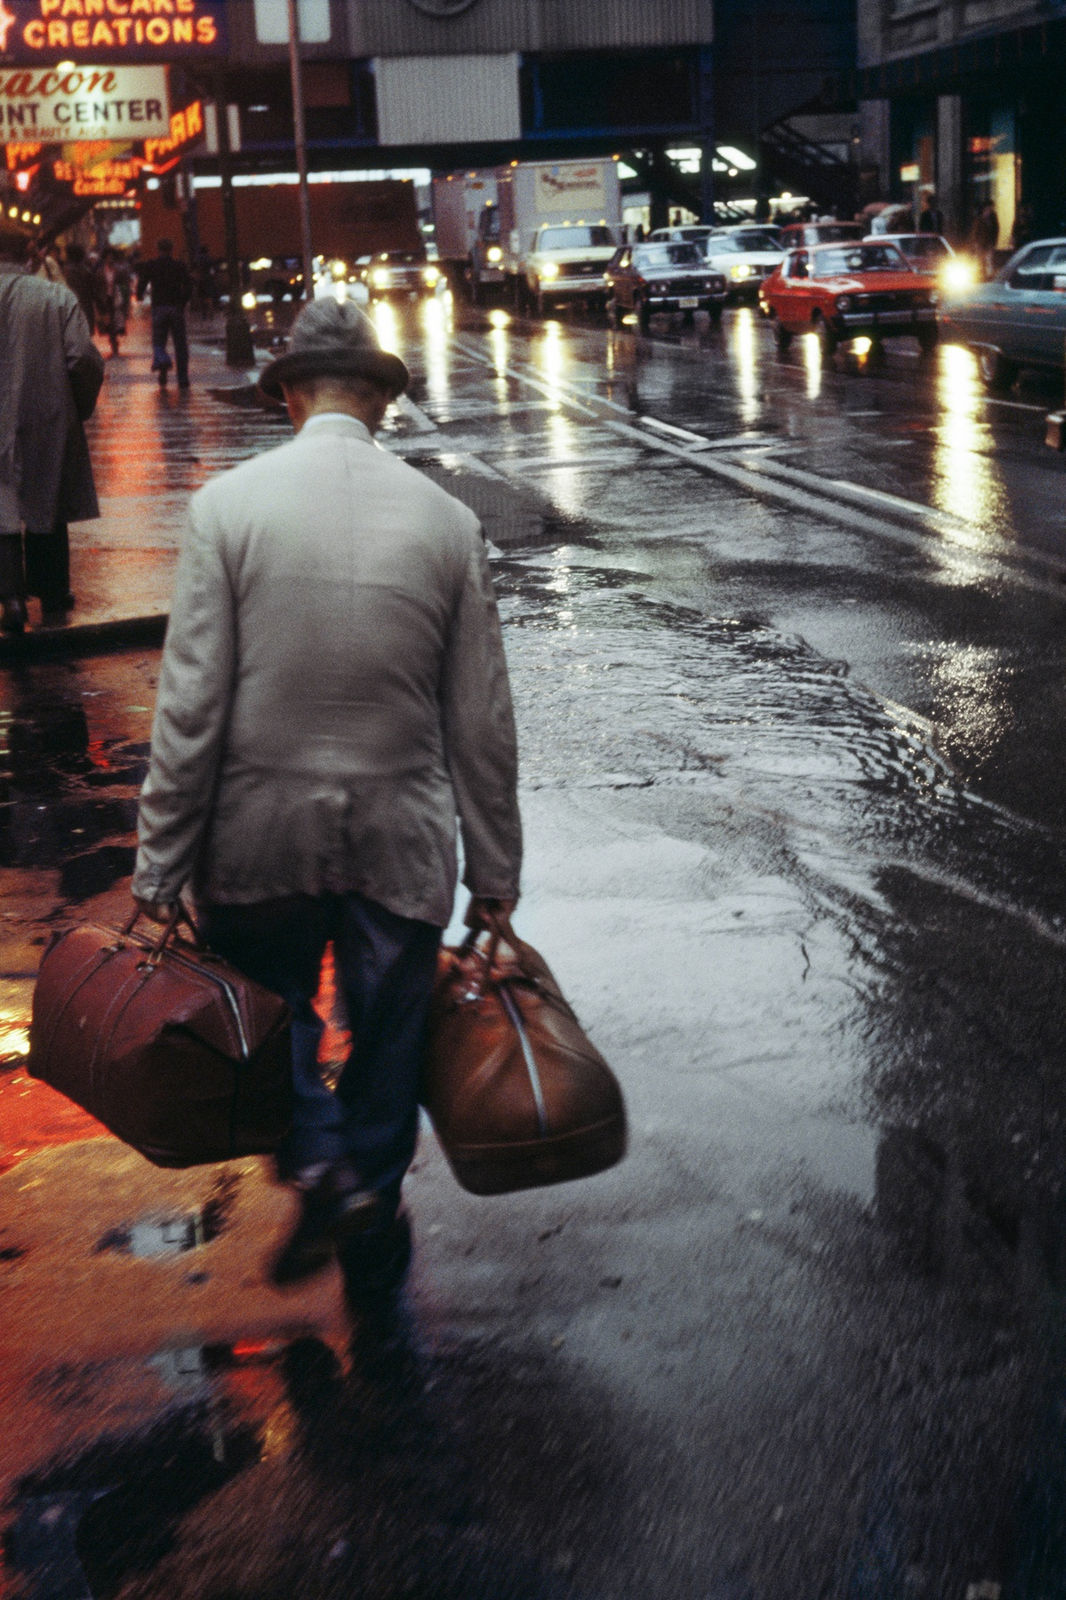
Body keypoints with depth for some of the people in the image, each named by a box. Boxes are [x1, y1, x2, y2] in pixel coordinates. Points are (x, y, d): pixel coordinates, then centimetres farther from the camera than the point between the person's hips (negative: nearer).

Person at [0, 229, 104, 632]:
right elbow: (84, 360, -13)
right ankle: (51, 595, 24)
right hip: (48, 422, 1)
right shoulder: (58, 298, -9)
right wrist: (80, 408, 3)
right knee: (47, 512, 15)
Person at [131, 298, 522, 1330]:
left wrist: (160, 863, -3)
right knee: (386, 1042, 16)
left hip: (261, 837, -1)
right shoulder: (447, 520, -3)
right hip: (402, 840, 2)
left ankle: (317, 1161, -1)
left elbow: (189, 707, -11)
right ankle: (373, 1275, 31)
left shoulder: (229, 505, -9)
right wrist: (495, 868, 10)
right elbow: (482, 722, 0)